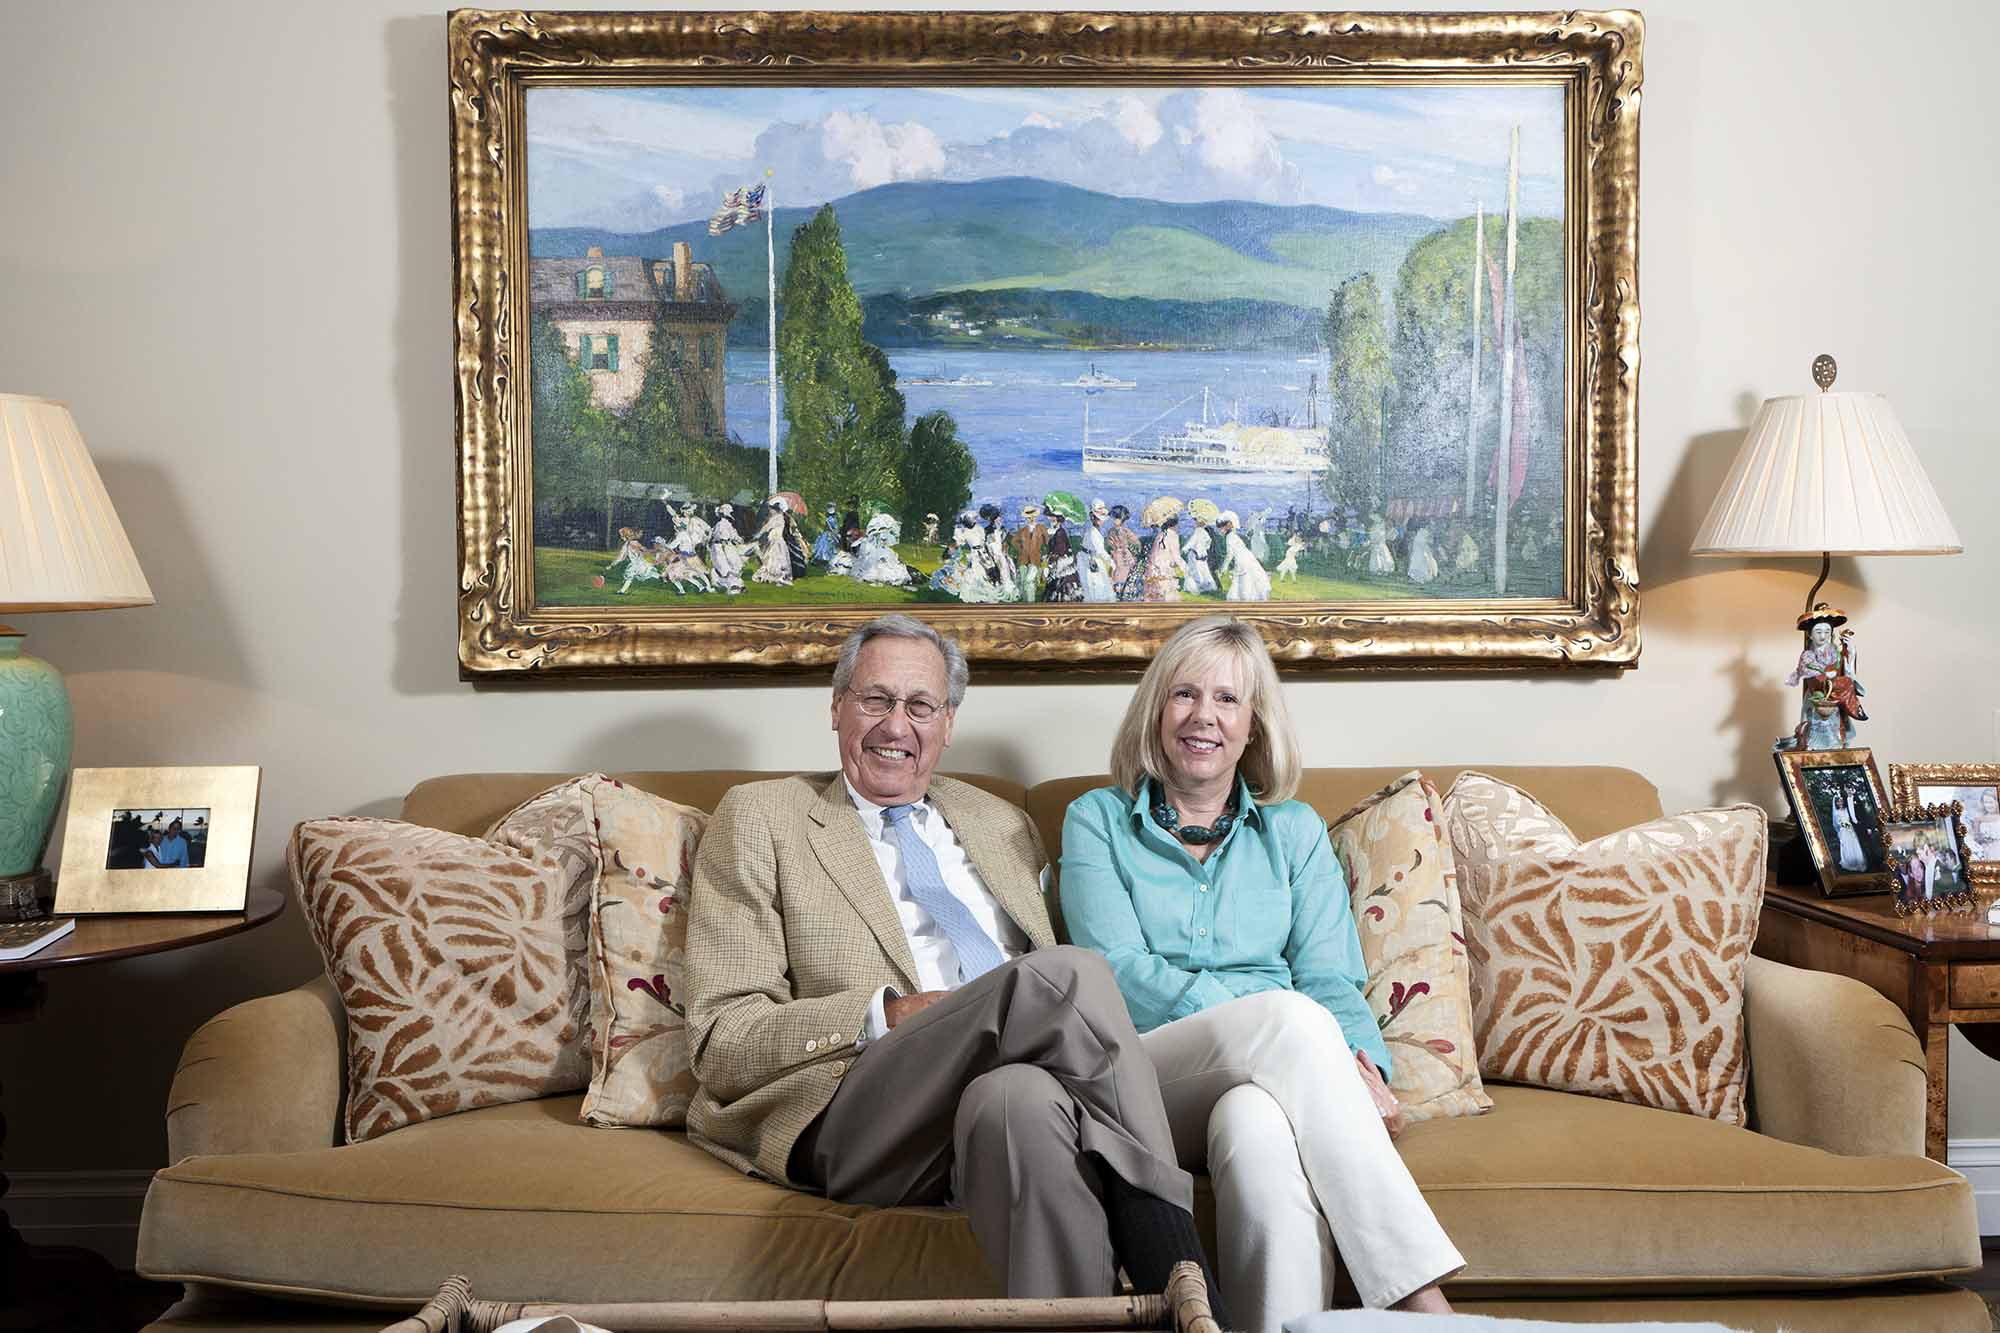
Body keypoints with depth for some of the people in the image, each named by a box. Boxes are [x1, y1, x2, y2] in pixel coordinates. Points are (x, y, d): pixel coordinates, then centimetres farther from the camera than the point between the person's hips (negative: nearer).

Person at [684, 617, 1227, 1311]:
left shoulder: (1003, 826, 27)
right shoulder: (759, 817, 12)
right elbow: (721, 1042, 3)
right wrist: (886, 1016, -13)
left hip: (994, 1096, 4)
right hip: (850, 1117, -3)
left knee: (1020, 1094, -37)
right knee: (1073, 971, -29)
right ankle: (1179, 1283, -26)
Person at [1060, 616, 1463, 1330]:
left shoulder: (1294, 831, 21)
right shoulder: (1098, 820, 14)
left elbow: (1331, 983, 9)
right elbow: (1120, 970, -2)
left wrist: (1361, 1066, -15)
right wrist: (1261, 1024, -16)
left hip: (1262, 1087, 2)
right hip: (1141, 1080, -1)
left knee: (1258, 1124, -38)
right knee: (1291, 1018, -34)